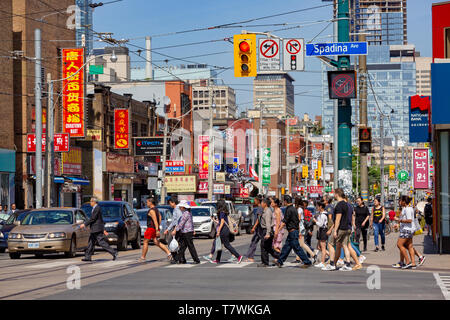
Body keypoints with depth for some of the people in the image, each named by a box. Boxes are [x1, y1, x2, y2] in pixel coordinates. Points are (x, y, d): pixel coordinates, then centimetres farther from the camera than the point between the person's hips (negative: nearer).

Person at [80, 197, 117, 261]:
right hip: (94, 230, 10)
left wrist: (84, 224, -16)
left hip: (97, 229, -10)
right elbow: (100, 219, 22)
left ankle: (114, 253, -10)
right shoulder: (95, 208, 18)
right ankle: (88, 257, 10)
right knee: (91, 243, 9)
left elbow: (93, 219, -20)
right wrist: (103, 229, 24)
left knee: (102, 242, -11)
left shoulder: (97, 208, -15)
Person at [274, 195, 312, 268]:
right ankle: (280, 262, 18)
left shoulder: (289, 210, -16)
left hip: (292, 231, -10)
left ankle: (307, 262, -5)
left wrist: (278, 231, -15)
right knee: (286, 247, 13)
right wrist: (298, 232, 25)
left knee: (297, 248, -6)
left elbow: (284, 222, -19)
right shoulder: (294, 209, 13)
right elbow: (298, 221, 19)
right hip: (295, 230, 10)